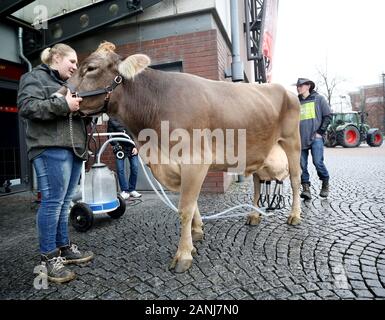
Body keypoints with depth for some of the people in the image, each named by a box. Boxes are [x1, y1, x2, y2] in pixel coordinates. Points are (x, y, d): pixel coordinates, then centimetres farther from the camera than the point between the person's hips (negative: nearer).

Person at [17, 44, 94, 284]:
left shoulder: (67, 84, 28)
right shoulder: (35, 77, 4)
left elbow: (79, 114, 26)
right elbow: (27, 107, -12)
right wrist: (63, 105, -18)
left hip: (74, 149, 8)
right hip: (51, 149, -8)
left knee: (65, 202, 10)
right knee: (52, 201, -8)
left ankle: (64, 247, 20)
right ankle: (49, 258, 2)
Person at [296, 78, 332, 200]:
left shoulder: (318, 98, 7)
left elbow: (328, 116, 5)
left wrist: (320, 132, -4)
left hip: (315, 137, -3)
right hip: (301, 139, 4)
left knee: (318, 162, -11)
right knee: (302, 164, -2)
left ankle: (325, 183, 14)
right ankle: (306, 188, 5)